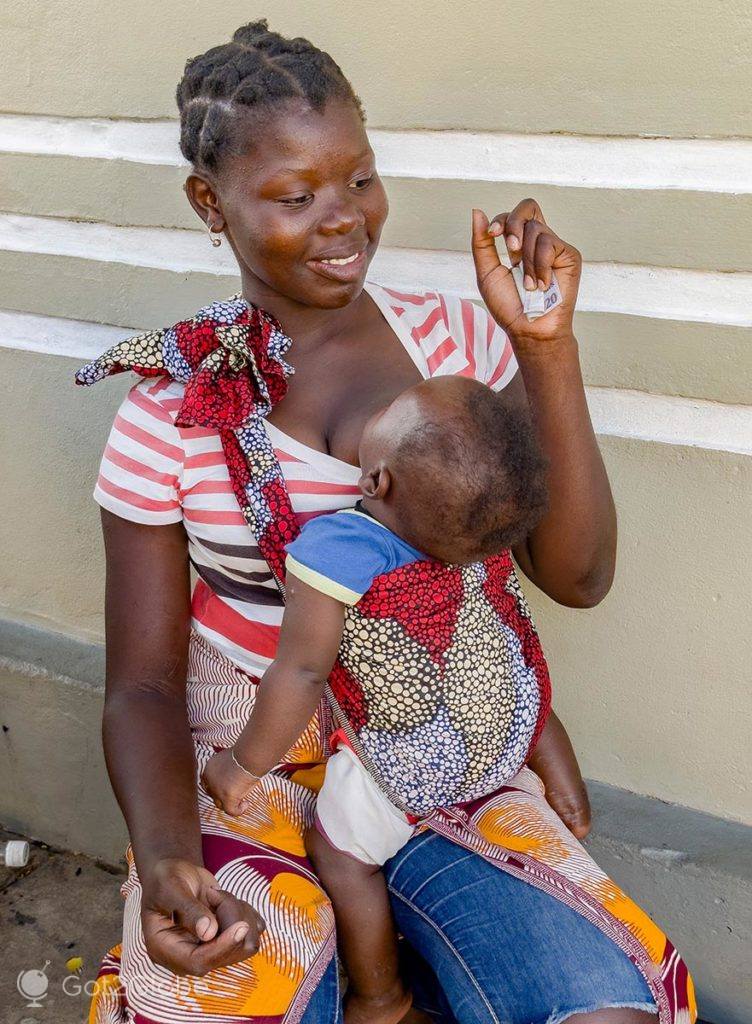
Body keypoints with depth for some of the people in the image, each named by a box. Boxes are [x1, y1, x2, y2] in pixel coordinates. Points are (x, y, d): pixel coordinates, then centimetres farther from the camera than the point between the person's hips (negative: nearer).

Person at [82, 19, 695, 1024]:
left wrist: (548, 346, -16)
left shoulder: (455, 336, -2)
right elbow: (143, 684, -5)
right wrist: (167, 857, -24)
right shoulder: (171, 404, -7)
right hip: (248, 762, -1)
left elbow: (576, 575, -6)